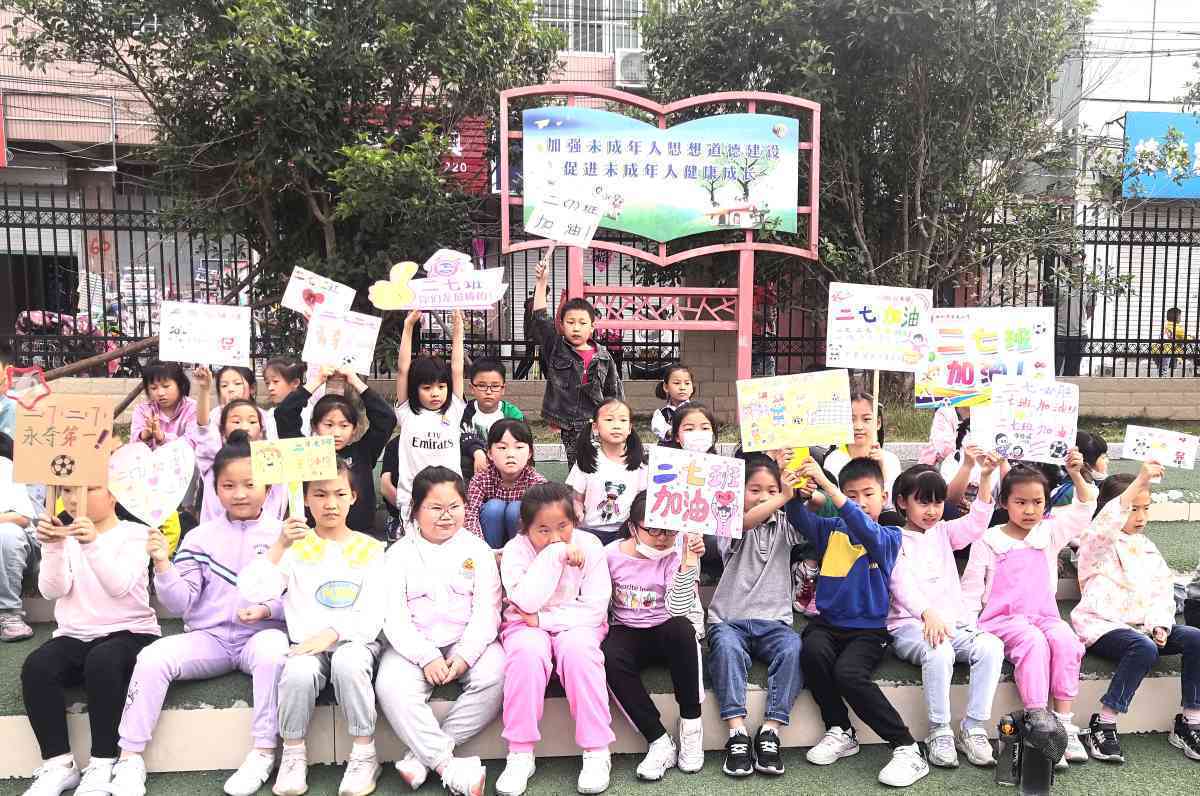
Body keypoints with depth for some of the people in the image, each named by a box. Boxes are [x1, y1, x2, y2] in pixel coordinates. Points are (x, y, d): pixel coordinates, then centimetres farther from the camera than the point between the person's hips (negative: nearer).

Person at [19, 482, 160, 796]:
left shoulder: (134, 533, -3)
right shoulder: (64, 536, 9)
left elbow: (119, 587, -19)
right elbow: (52, 591, -5)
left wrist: (93, 545, -35)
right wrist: (52, 548, -22)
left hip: (128, 633, -4)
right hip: (75, 637, 4)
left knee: (102, 661, -36)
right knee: (35, 667, -26)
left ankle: (102, 766, -23)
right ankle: (58, 764, -15)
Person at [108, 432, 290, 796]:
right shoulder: (200, 537, 6)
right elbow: (181, 604, 1)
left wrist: (268, 609, -19)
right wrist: (163, 565, -14)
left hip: (261, 634, -3)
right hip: (209, 636, 3)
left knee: (273, 649, -36)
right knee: (152, 657, -22)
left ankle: (264, 752, -23)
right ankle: (130, 757, -7)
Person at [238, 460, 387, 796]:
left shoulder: (370, 548, 7)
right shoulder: (295, 546, 8)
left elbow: (373, 616, -2)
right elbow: (252, 593, -7)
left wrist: (332, 633, -19)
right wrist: (280, 547, -19)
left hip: (355, 641, -1)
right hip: (306, 645, 1)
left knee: (348, 664, -34)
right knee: (298, 673, -32)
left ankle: (364, 755, -17)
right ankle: (293, 756, -7)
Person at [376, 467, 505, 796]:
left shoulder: (476, 549, 6)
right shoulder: (401, 553, 4)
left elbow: (486, 611, 0)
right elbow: (394, 616, -4)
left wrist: (465, 655, -15)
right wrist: (426, 657, -16)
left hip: (467, 642, 1)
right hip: (414, 645, 0)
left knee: (494, 677, -28)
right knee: (391, 687, -29)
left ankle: (422, 756, -20)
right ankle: (449, 766, -26)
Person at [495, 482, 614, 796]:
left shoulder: (589, 546, -10)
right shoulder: (516, 550, -11)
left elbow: (595, 609, -14)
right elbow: (527, 602, -25)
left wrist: (542, 618, -18)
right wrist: (555, 553, -30)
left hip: (576, 625, 0)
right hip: (528, 626, 0)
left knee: (577, 649, -33)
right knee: (527, 651, -33)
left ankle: (597, 751, -22)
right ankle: (520, 754, -21)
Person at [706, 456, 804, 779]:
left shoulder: (784, 524, 13)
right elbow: (744, 523, -22)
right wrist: (783, 498, -36)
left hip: (773, 622, 3)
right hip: (729, 620, -2)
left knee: (794, 649, -28)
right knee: (728, 647, -34)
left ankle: (769, 732, -25)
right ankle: (737, 735, -31)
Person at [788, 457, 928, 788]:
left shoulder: (890, 537, -1)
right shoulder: (831, 530, 11)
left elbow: (865, 528, -23)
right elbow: (799, 516, -6)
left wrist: (826, 484, -31)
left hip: (868, 628, -3)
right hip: (828, 623, 4)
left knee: (848, 672, -30)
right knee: (812, 651, -28)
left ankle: (907, 748, -14)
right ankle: (840, 732, -6)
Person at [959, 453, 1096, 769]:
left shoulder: (1049, 533, 14)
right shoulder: (988, 541, 3)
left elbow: (1085, 508, 8)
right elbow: (971, 589, 4)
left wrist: (1076, 475, -9)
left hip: (1043, 616, 3)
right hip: (1003, 619, -3)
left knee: (1065, 639, -30)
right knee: (1033, 641, -35)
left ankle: (1063, 721, -25)